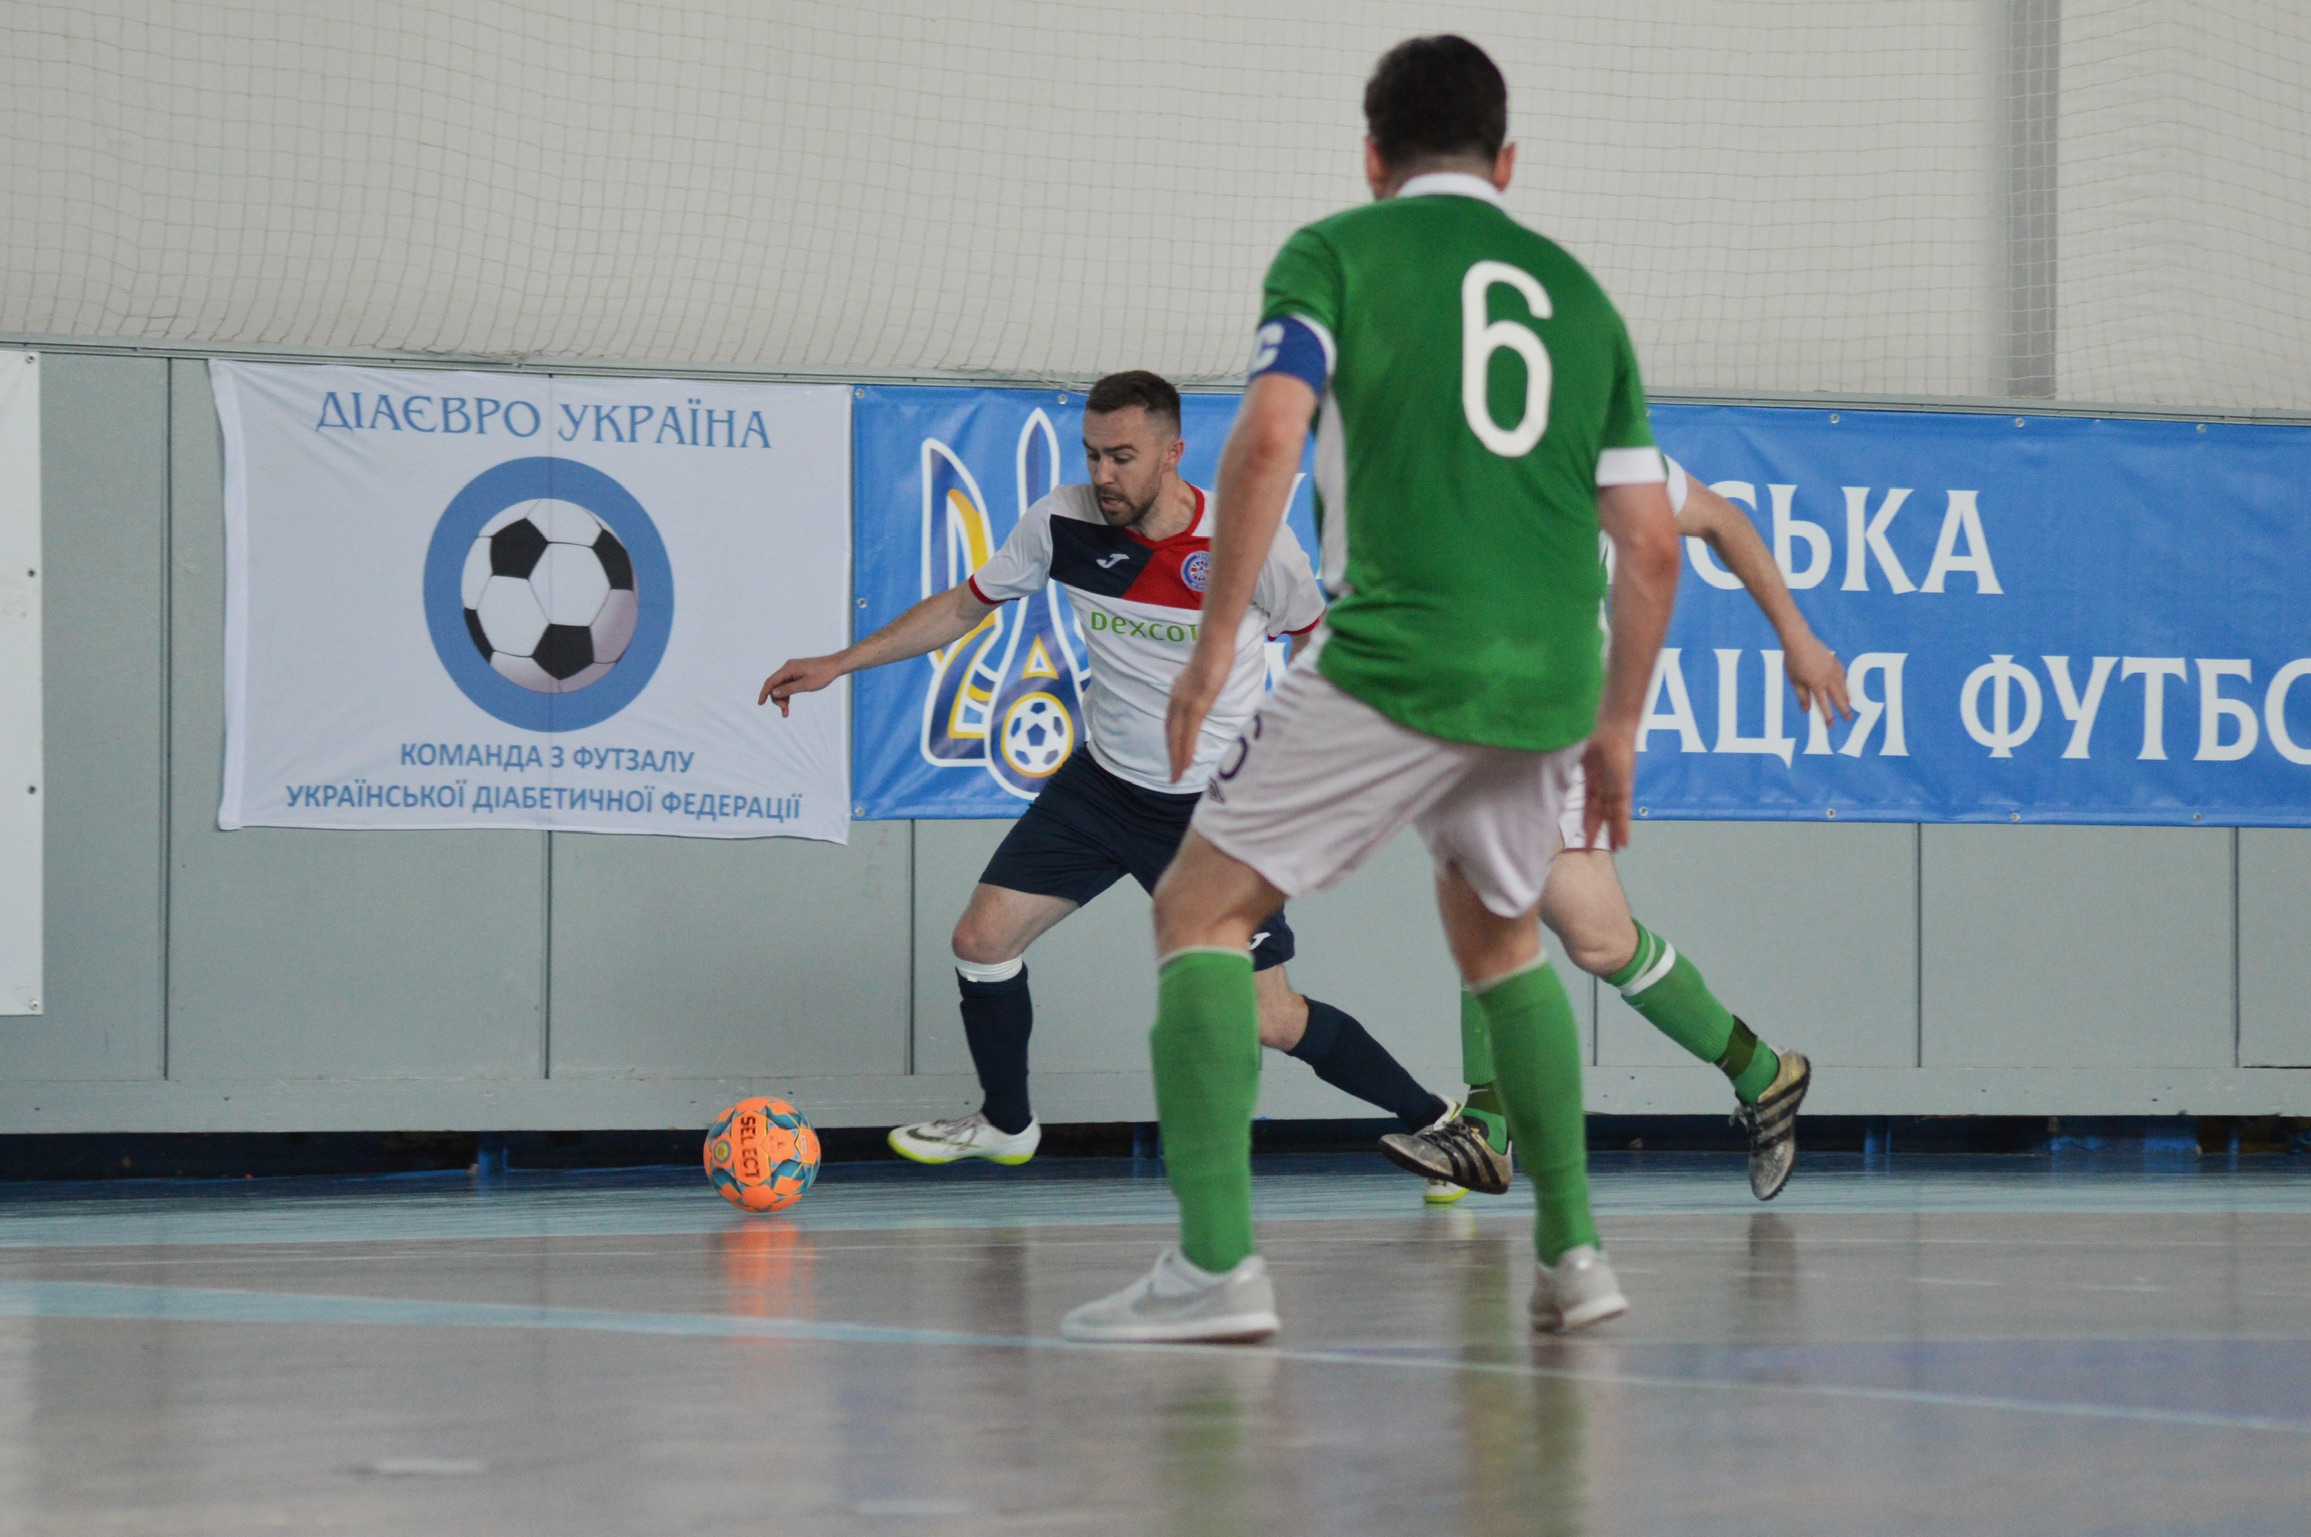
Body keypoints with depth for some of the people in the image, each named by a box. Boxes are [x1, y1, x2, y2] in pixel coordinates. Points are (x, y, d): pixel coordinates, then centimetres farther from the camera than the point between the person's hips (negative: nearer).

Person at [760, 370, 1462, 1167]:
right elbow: (963, 606, 4)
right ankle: (1006, 1124, 25)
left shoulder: (1254, 543, -20)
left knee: (1268, 1021, -6)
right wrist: (838, 663, 1)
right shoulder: (1063, 522, -11)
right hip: (1102, 784, 4)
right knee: (981, 940, -1)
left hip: (1219, 808, -4)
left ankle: (1430, 1118, 15)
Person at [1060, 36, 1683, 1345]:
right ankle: (1574, 1252, 23)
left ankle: (1218, 1262, -12)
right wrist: (1616, 728, 22)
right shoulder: (1577, 293, 18)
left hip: (1392, 663, -5)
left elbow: (1269, 438, -10)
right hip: (1549, 682, 5)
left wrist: (1215, 647, -5)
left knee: (1203, 910, 3)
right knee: (1502, 938, 28)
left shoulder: (1335, 253, 6)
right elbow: (1651, 543, 14)